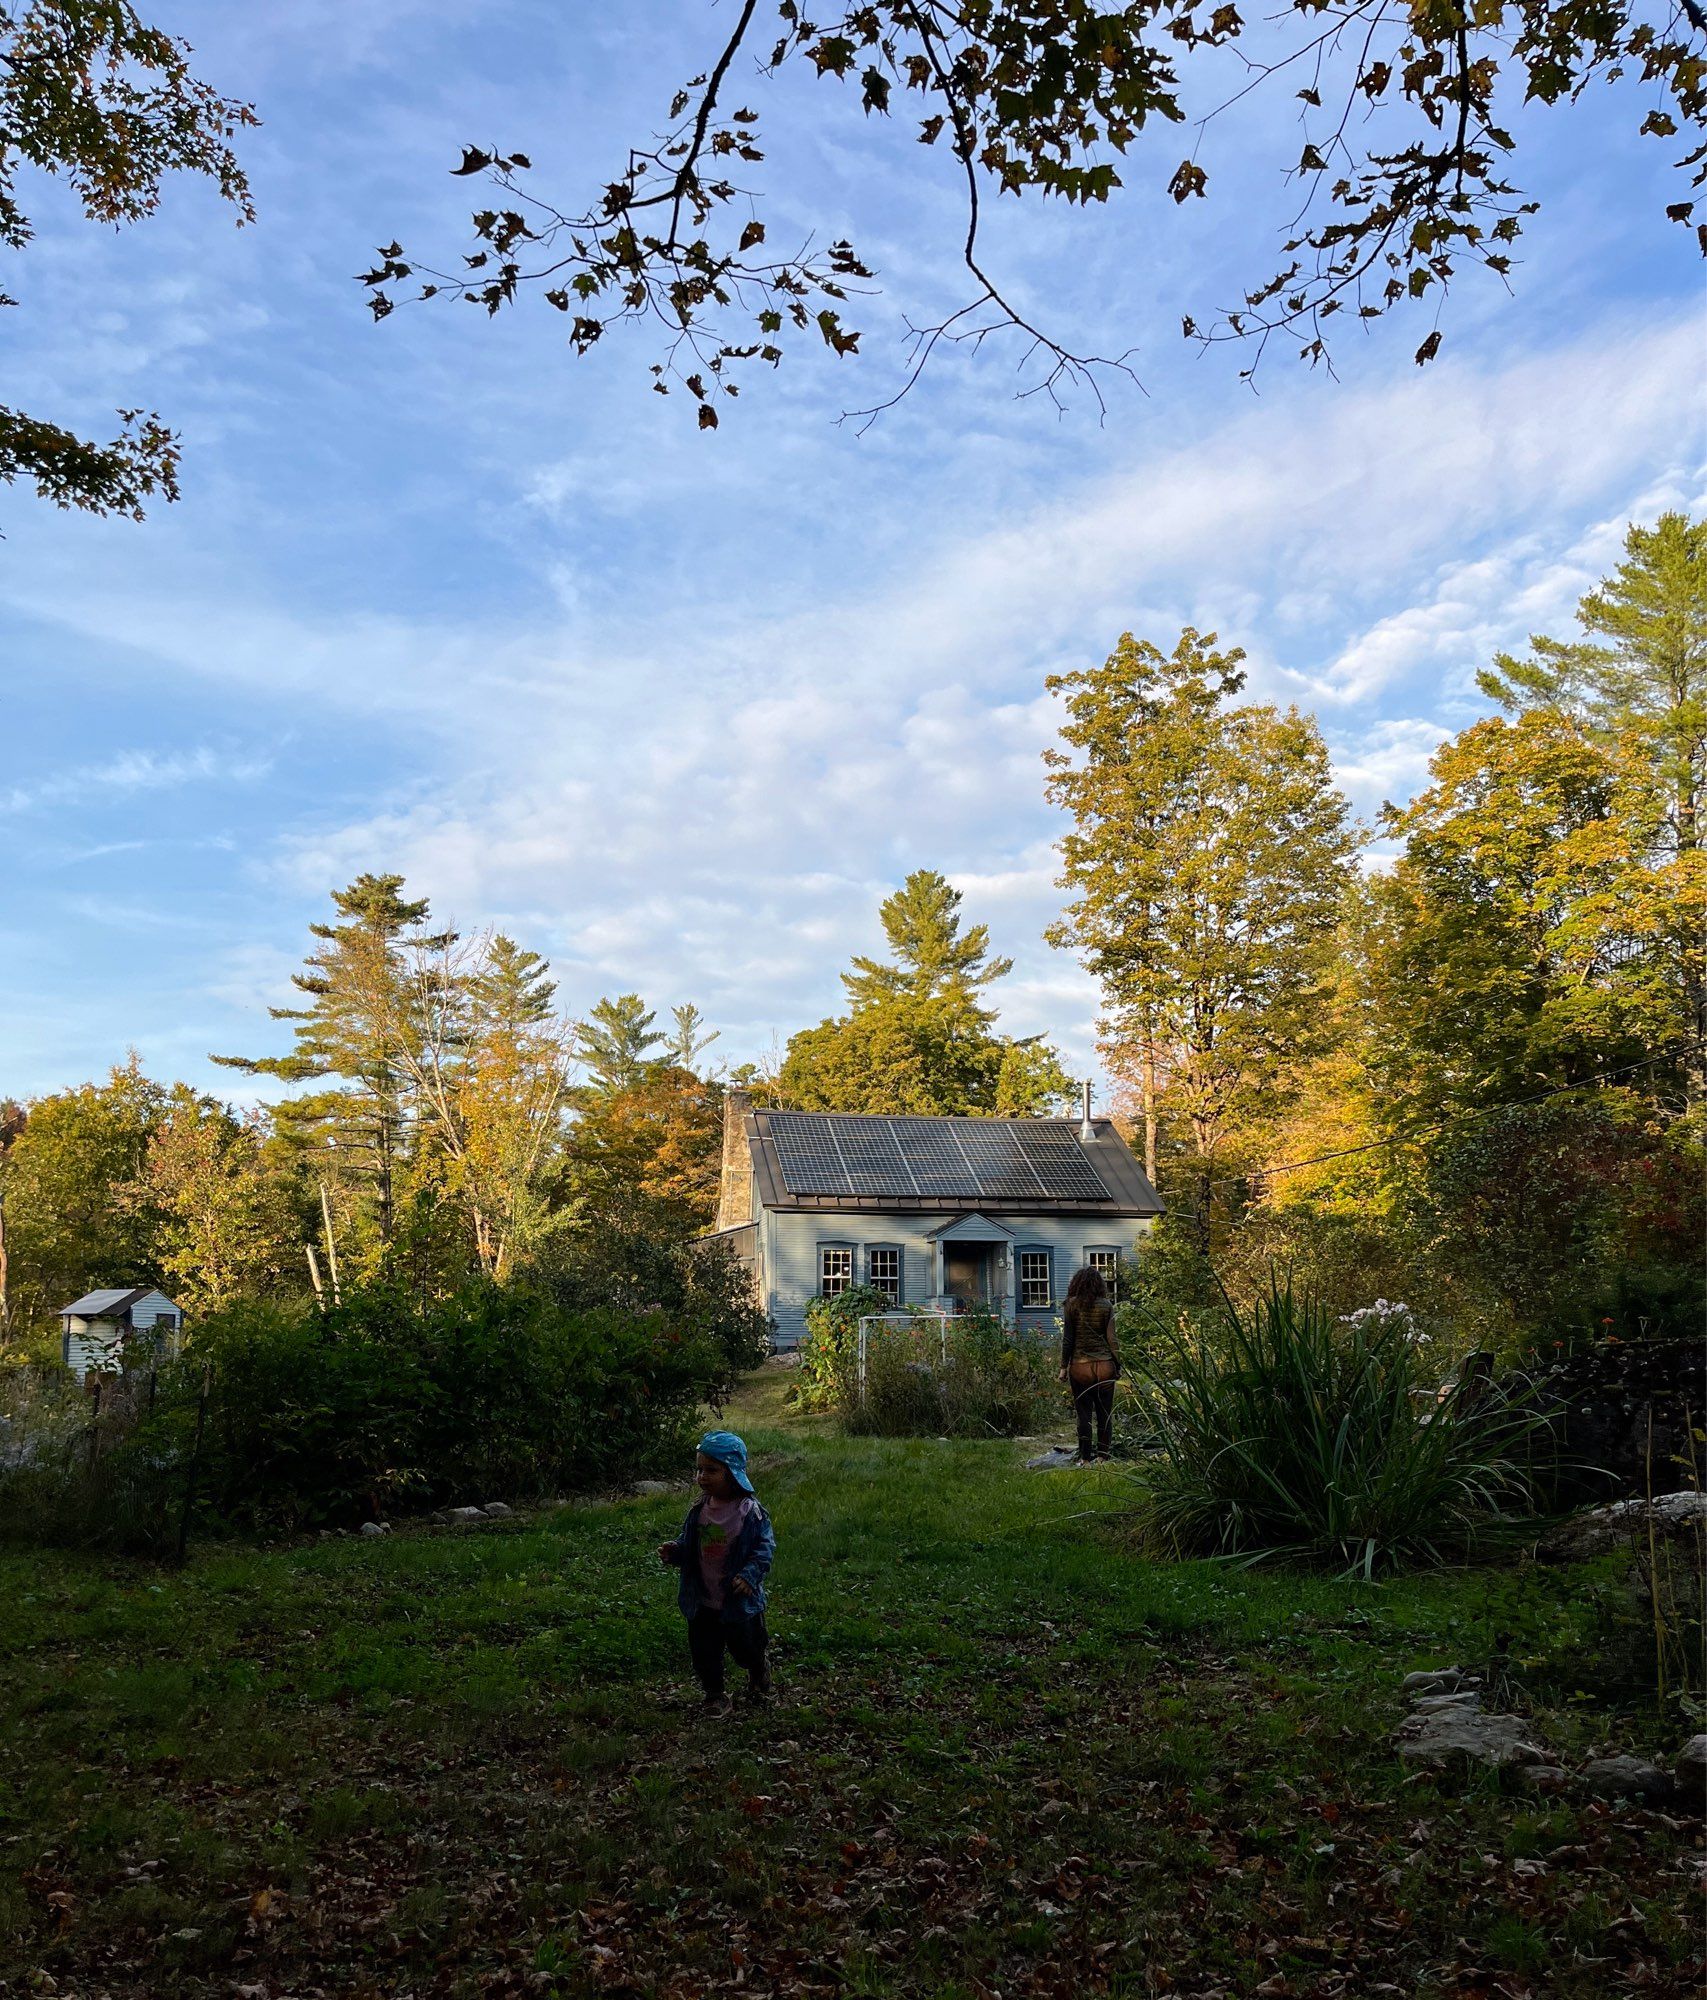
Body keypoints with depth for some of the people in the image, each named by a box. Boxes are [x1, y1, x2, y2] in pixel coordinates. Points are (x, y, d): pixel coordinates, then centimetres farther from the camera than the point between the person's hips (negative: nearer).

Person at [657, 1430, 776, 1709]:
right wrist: (674, 1552, -13)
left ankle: (759, 1672, 47)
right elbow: (687, 1544, 8)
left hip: (739, 1600, -3)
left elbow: (765, 1547, -15)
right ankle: (713, 1693, 34)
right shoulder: (698, 1510, -4)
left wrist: (750, 1575, -28)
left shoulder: (750, 1511, -18)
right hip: (703, 1601, 4)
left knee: (745, 1646, 15)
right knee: (703, 1650, 11)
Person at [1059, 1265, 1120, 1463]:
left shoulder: (1071, 1305, -2)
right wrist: (1117, 1365, 8)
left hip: (1080, 1366, -1)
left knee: (1084, 1413, 5)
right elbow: (1111, 1338, 0)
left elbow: (1067, 1338, -2)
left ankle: (1085, 1458, 6)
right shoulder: (1106, 1305, 0)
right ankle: (1102, 1456, 8)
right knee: (1105, 1413, 8)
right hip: (1104, 1365, 1)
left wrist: (1064, 1366, 4)